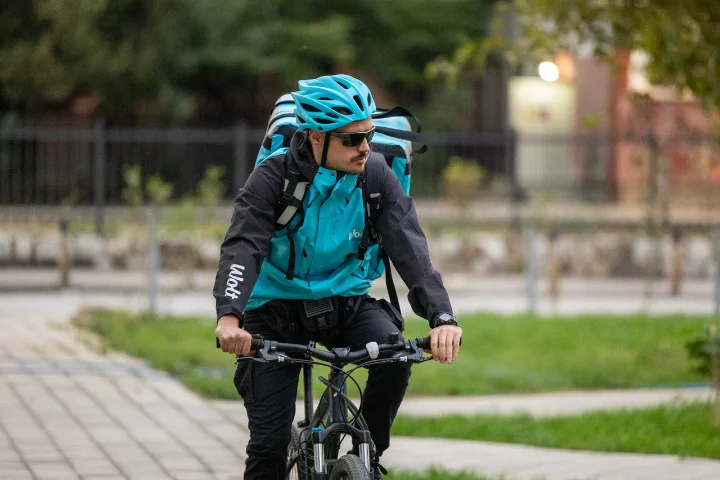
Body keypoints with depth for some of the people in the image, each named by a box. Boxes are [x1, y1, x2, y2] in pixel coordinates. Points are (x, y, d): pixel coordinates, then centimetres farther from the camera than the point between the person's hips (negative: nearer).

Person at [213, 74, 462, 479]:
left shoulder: (376, 176, -11)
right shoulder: (275, 176, -19)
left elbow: (410, 248, -19)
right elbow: (243, 247, -30)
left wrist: (442, 317, -35)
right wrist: (229, 316, -49)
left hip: (346, 301, 2)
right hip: (277, 308, -2)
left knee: (395, 354, -28)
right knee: (270, 440, -10)